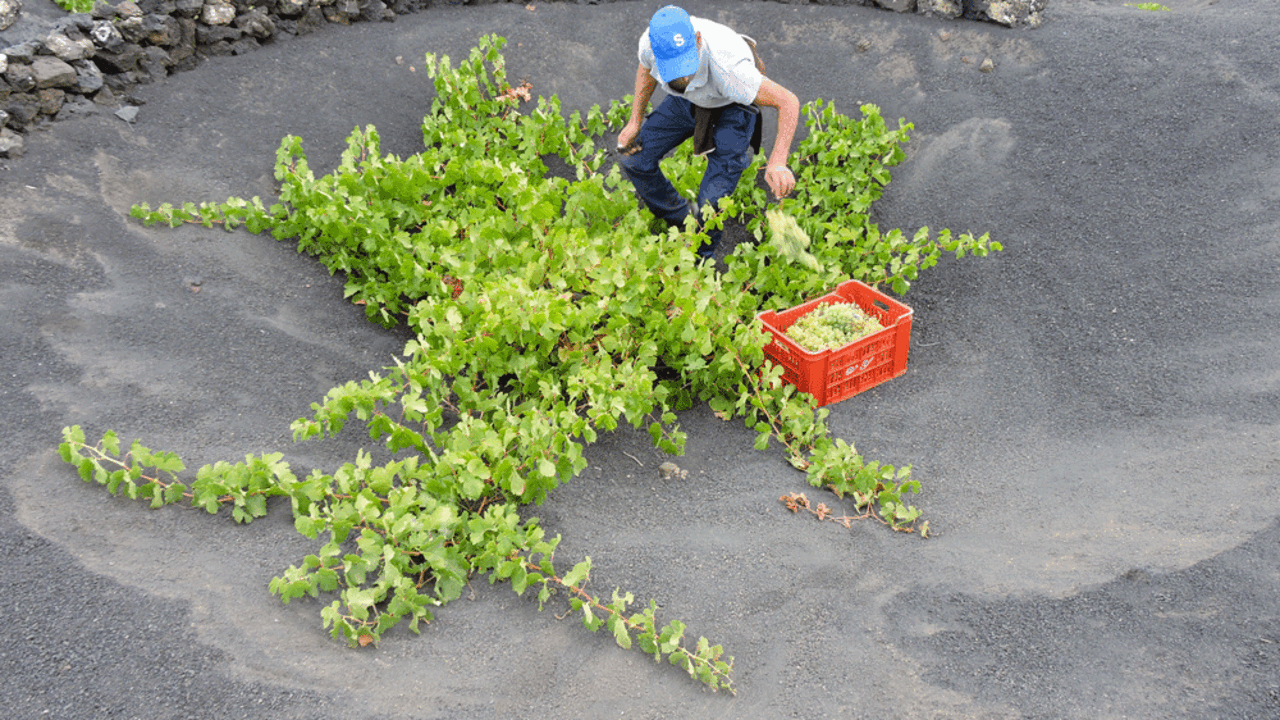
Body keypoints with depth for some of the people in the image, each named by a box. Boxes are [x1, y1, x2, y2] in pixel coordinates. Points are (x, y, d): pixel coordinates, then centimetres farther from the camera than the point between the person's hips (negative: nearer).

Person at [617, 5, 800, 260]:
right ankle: (681, 218, 28)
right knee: (635, 160, 1)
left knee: (712, 201, -15)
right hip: (688, 101, 5)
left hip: (733, 107, -5)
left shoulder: (727, 67, -46)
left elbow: (788, 101, -39)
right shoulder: (650, 41, -29)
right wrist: (635, 122, 1)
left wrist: (777, 163, -51)